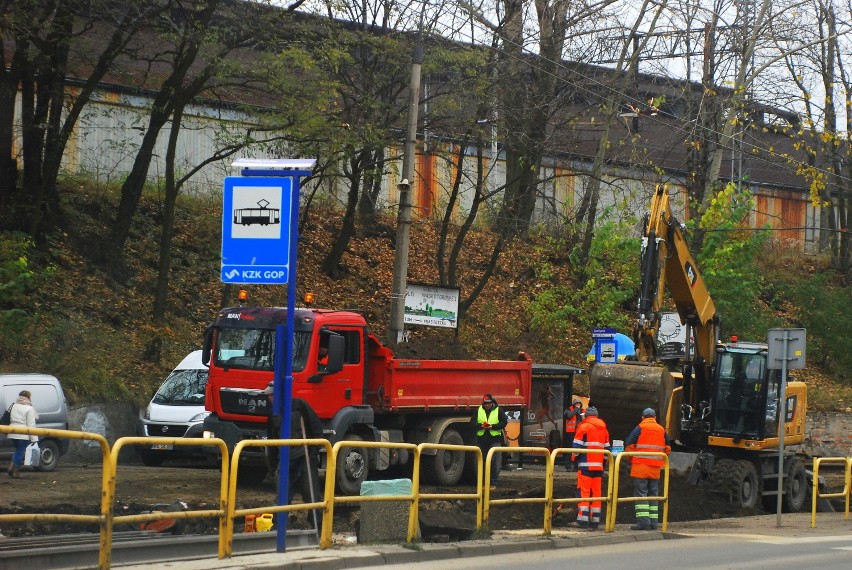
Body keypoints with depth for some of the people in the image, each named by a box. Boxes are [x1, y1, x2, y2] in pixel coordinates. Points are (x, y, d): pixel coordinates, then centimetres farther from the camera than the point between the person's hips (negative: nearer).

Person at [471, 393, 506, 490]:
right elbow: (472, 422, 4)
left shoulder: (498, 411, 1)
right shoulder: (478, 411, 7)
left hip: (494, 439, -3)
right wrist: (481, 426, -14)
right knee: (483, 460, 9)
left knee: (493, 461, -10)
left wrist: (493, 426, -16)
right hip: (482, 439, 3)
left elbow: (503, 422, -2)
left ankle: (493, 483, -6)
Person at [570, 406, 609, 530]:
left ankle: (583, 519, -12)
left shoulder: (584, 427, -4)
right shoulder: (604, 429, 15)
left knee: (583, 492, -6)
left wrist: (575, 459, 3)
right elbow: (607, 448, 17)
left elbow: (577, 445, -8)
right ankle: (595, 520, 7)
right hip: (598, 466, 5)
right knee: (597, 493, 7)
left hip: (585, 465, -5)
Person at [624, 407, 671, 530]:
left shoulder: (640, 428, -2)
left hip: (641, 466, -5)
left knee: (640, 494, -5)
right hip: (655, 468, 5)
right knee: (653, 495, 11)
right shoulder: (662, 430, 12)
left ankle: (643, 521, -14)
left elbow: (629, 445, -6)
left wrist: (632, 460, 8)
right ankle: (653, 523, 10)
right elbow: (667, 448, 16)